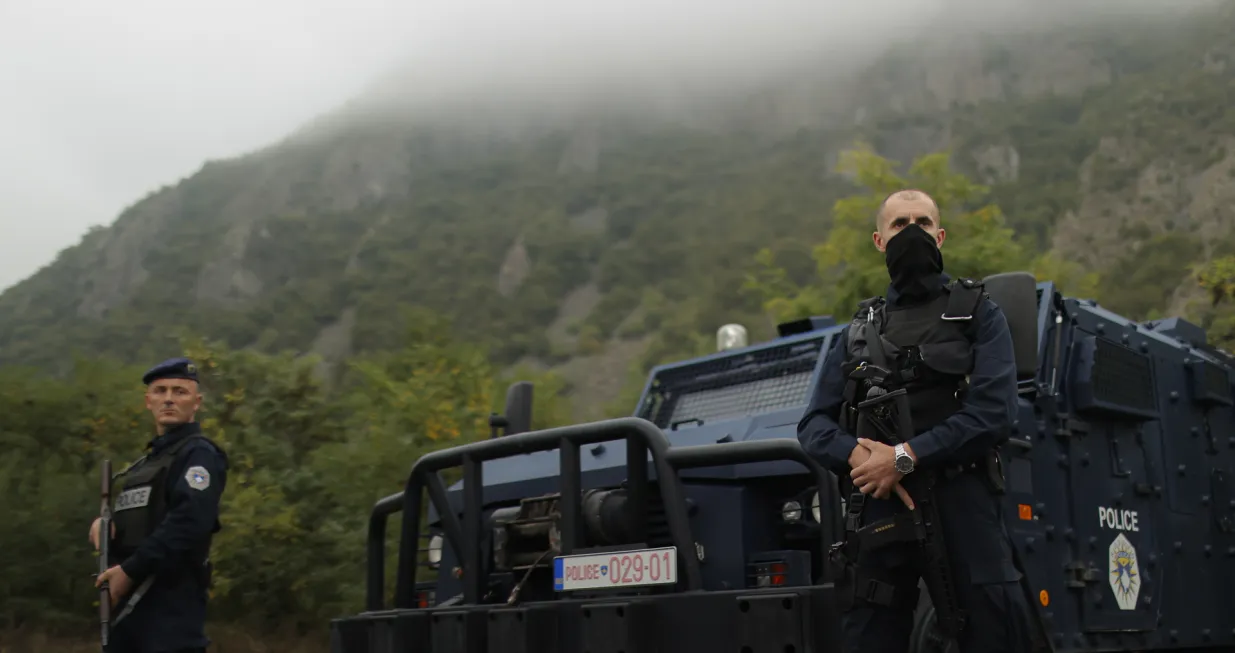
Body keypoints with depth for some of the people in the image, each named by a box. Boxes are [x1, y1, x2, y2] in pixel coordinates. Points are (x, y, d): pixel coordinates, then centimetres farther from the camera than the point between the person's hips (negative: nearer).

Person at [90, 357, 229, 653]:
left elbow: (188, 522, -20)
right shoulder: (146, 460, 24)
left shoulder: (199, 454, -5)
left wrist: (129, 570, -18)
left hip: (171, 598, -9)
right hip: (129, 599, 9)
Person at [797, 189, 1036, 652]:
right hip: (877, 507, 3)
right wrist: (856, 454, -10)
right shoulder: (858, 332, 20)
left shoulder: (978, 315, 10)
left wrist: (906, 457, -14)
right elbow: (814, 425, 12)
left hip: (961, 502, -3)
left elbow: (993, 409, -6)